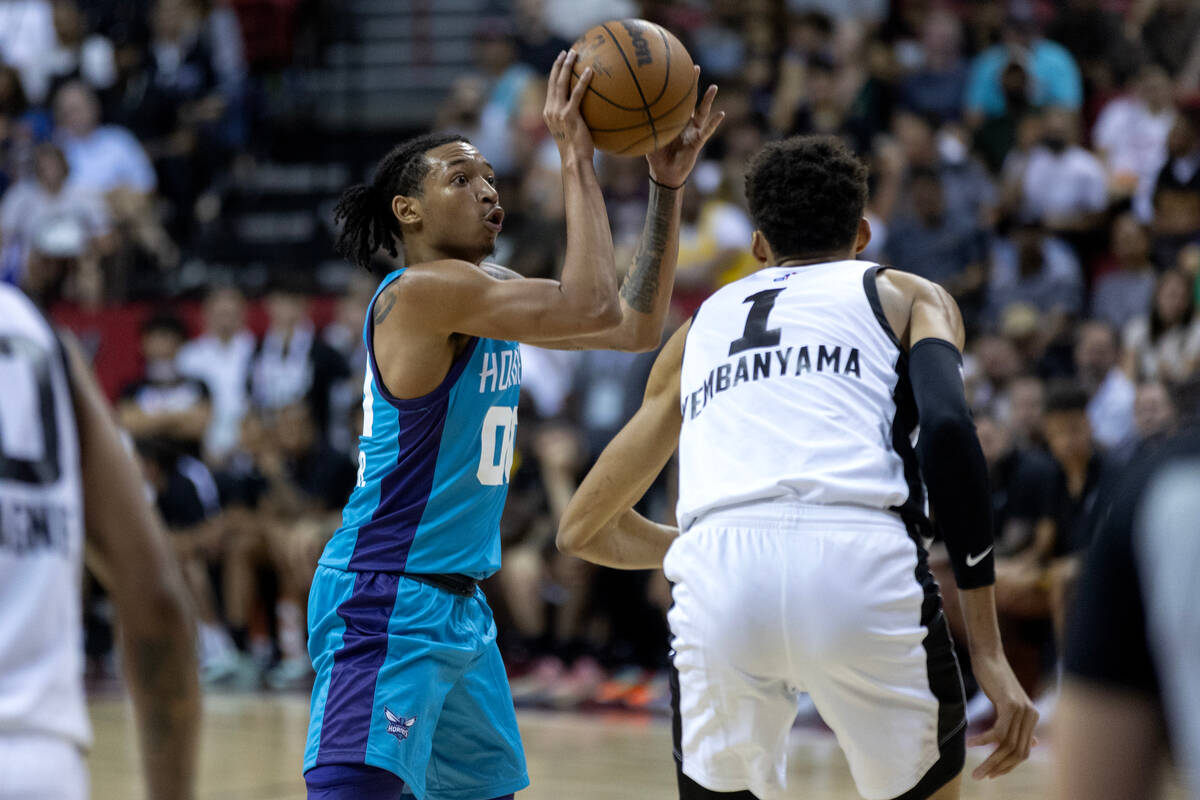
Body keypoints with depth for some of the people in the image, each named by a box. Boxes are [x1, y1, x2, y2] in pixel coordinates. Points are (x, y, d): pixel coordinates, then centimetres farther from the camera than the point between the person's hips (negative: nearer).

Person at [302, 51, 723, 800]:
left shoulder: (491, 289, 13)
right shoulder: (420, 290, -16)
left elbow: (636, 326, 14)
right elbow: (589, 306, -26)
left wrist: (668, 186, 8)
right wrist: (577, 159, -19)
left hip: (460, 604, 10)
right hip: (386, 601, -10)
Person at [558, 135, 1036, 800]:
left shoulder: (702, 325, 34)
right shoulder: (907, 295, 25)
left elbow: (583, 528, 37)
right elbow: (947, 429, 3)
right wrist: (987, 650, 1)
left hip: (719, 576, 2)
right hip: (860, 564, -2)